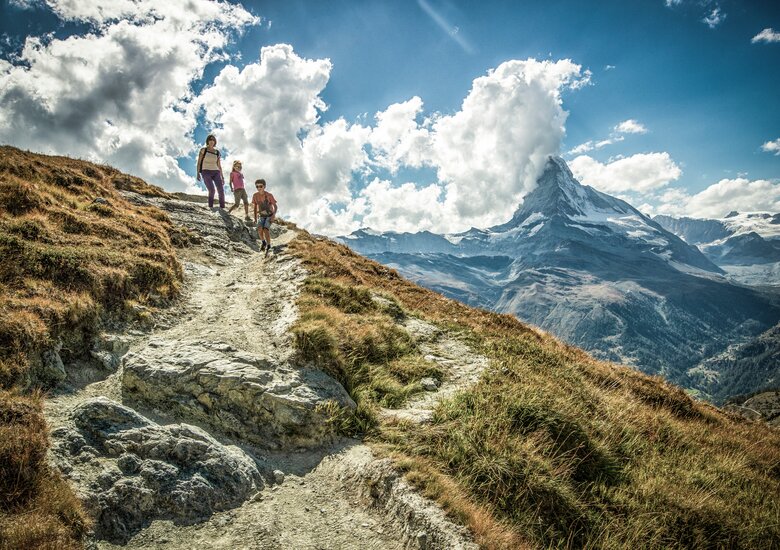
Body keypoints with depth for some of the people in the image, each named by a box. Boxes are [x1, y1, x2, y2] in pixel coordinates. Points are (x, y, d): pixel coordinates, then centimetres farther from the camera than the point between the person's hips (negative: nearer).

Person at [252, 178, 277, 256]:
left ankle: (268, 246, -6)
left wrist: (274, 215, -30)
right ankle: (264, 242, 5)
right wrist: (255, 218, 1)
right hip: (262, 216, 3)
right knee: (259, 229, -22)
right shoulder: (255, 196, -11)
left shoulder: (269, 195, -21)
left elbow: (275, 206, -14)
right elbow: (255, 206, 3)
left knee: (266, 229, -25)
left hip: (270, 215, -3)